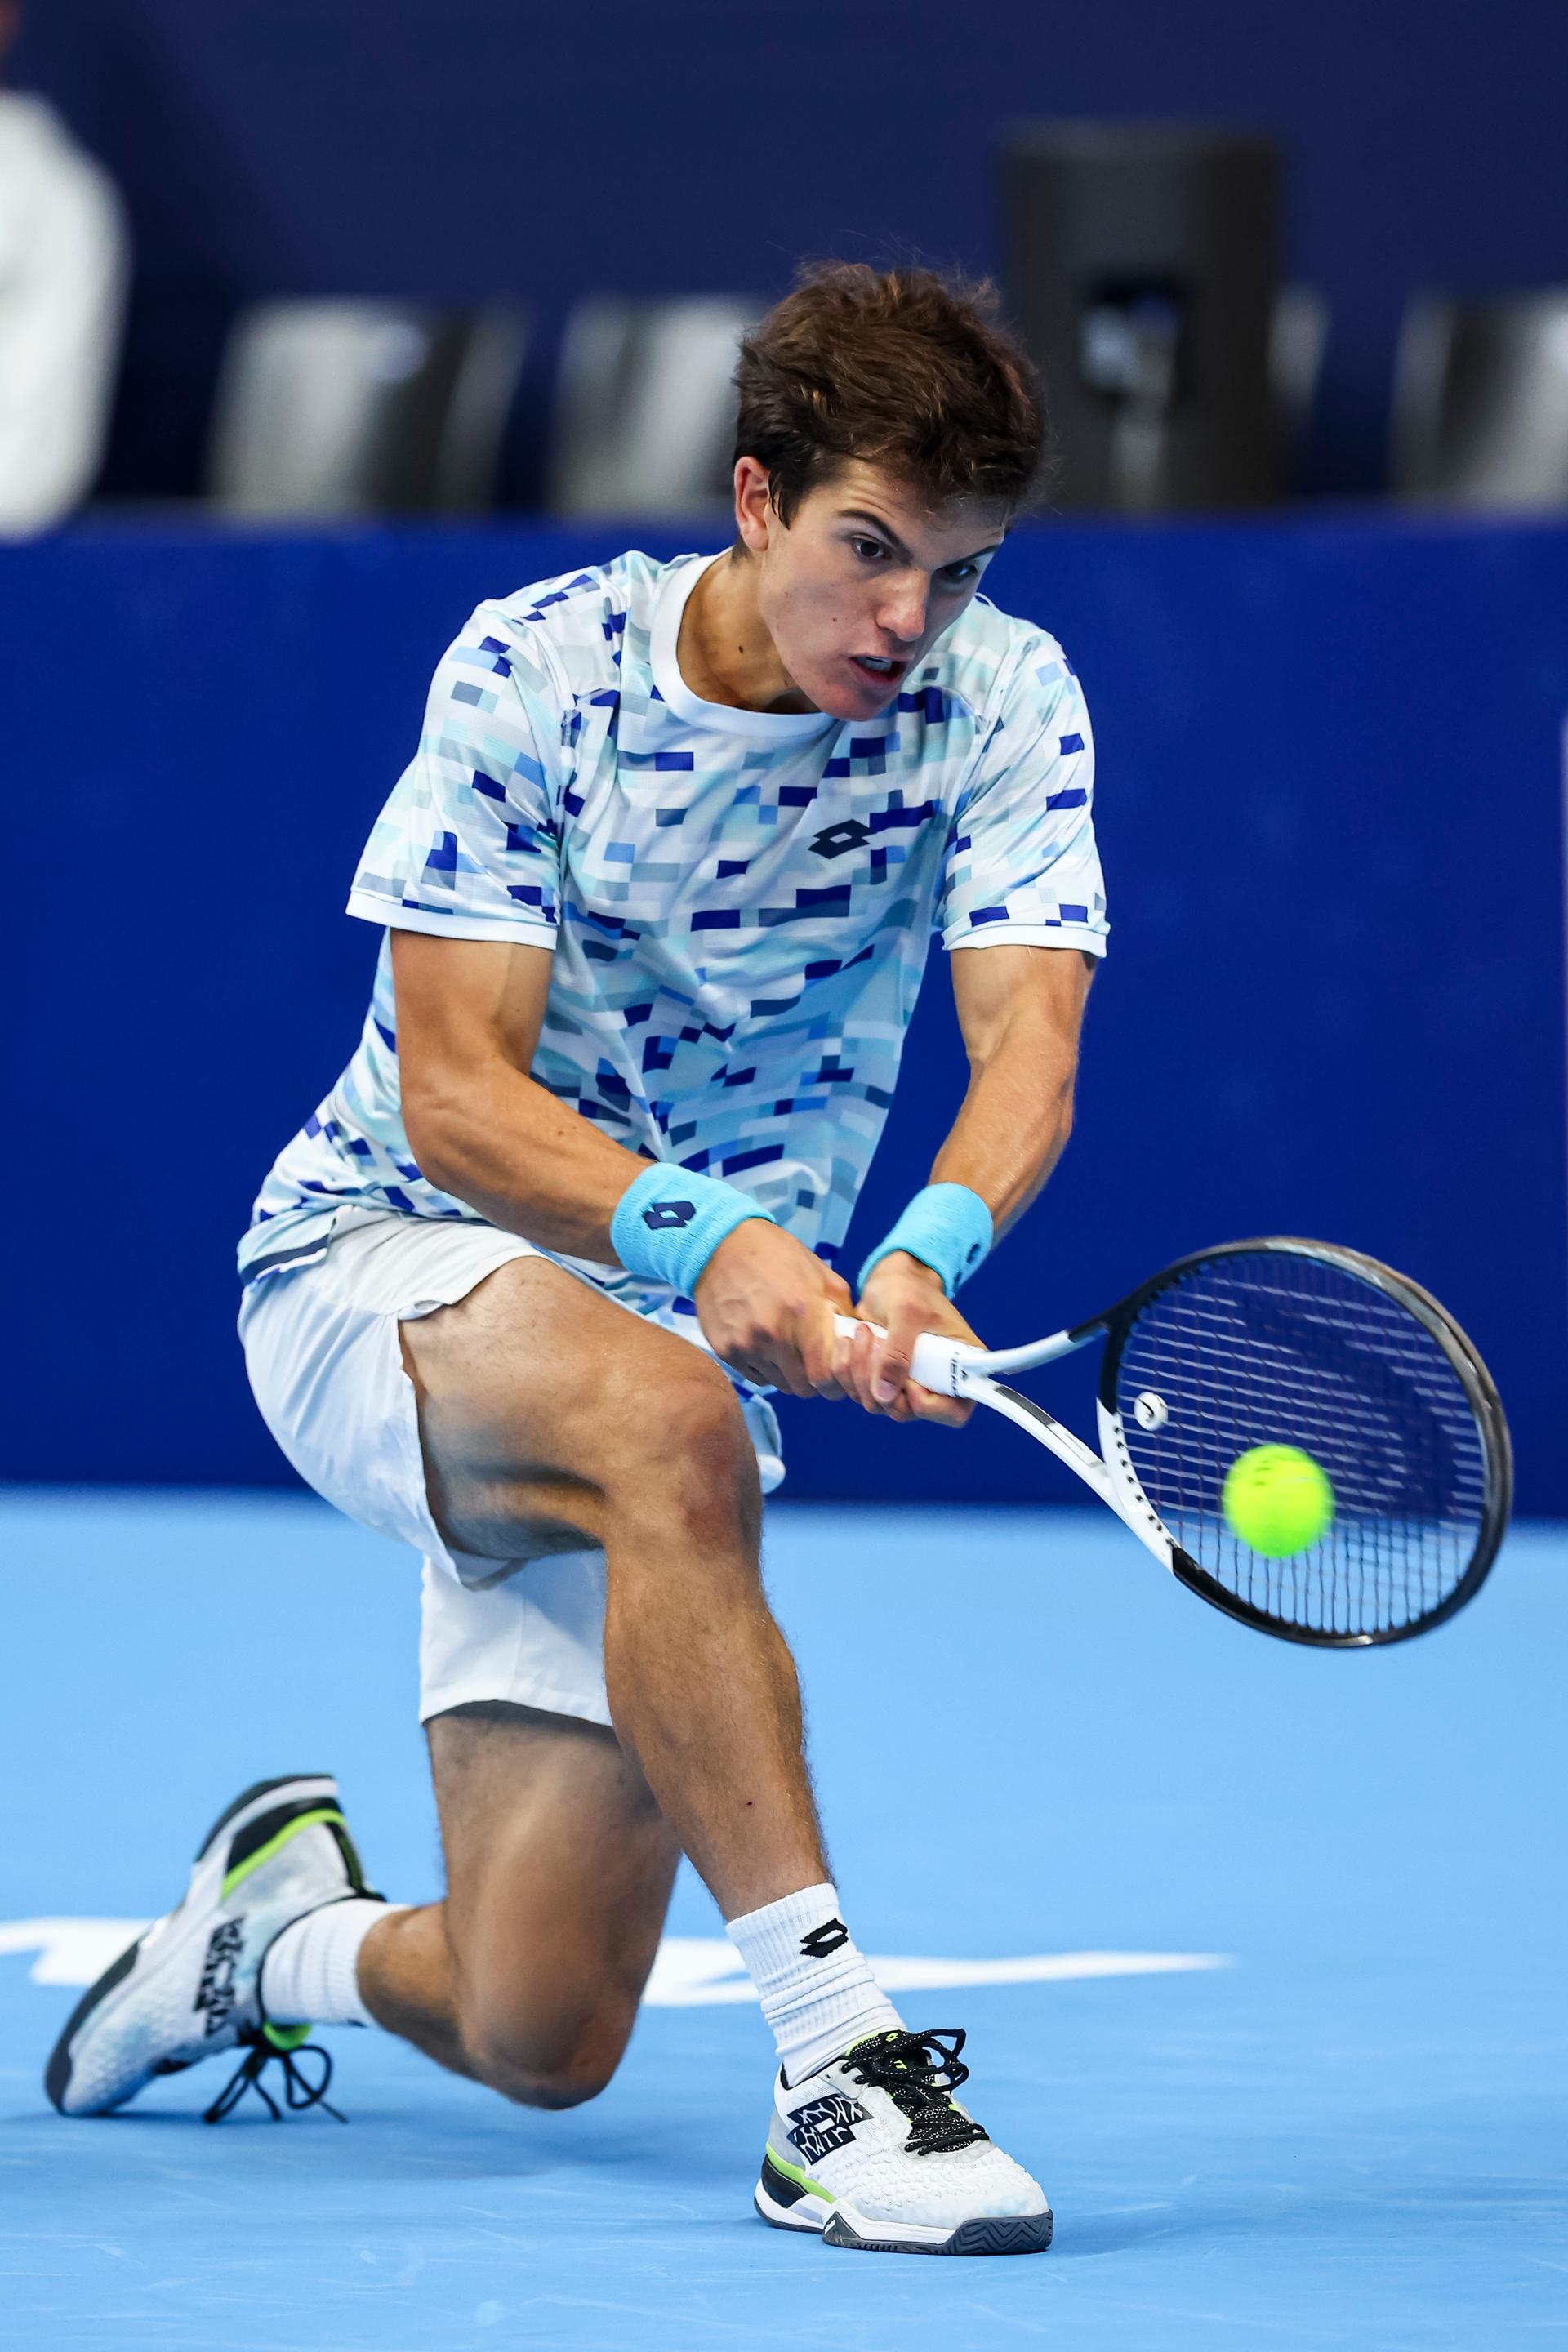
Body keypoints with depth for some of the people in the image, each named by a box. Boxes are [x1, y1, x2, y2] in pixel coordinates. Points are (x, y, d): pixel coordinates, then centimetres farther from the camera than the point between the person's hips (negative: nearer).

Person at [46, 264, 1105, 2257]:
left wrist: (925, 1253, -44)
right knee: (666, 1424, -41)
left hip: (683, 1342, 3)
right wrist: (706, 1237, -37)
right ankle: (837, 2057, -37)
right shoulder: (537, 670, -14)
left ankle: (280, 1929, 30)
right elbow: (455, 1090, -18)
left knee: (536, 2045, -6)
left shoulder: (1001, 701, -8)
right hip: (385, 1266, -3)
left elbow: (1026, 1054, -21)